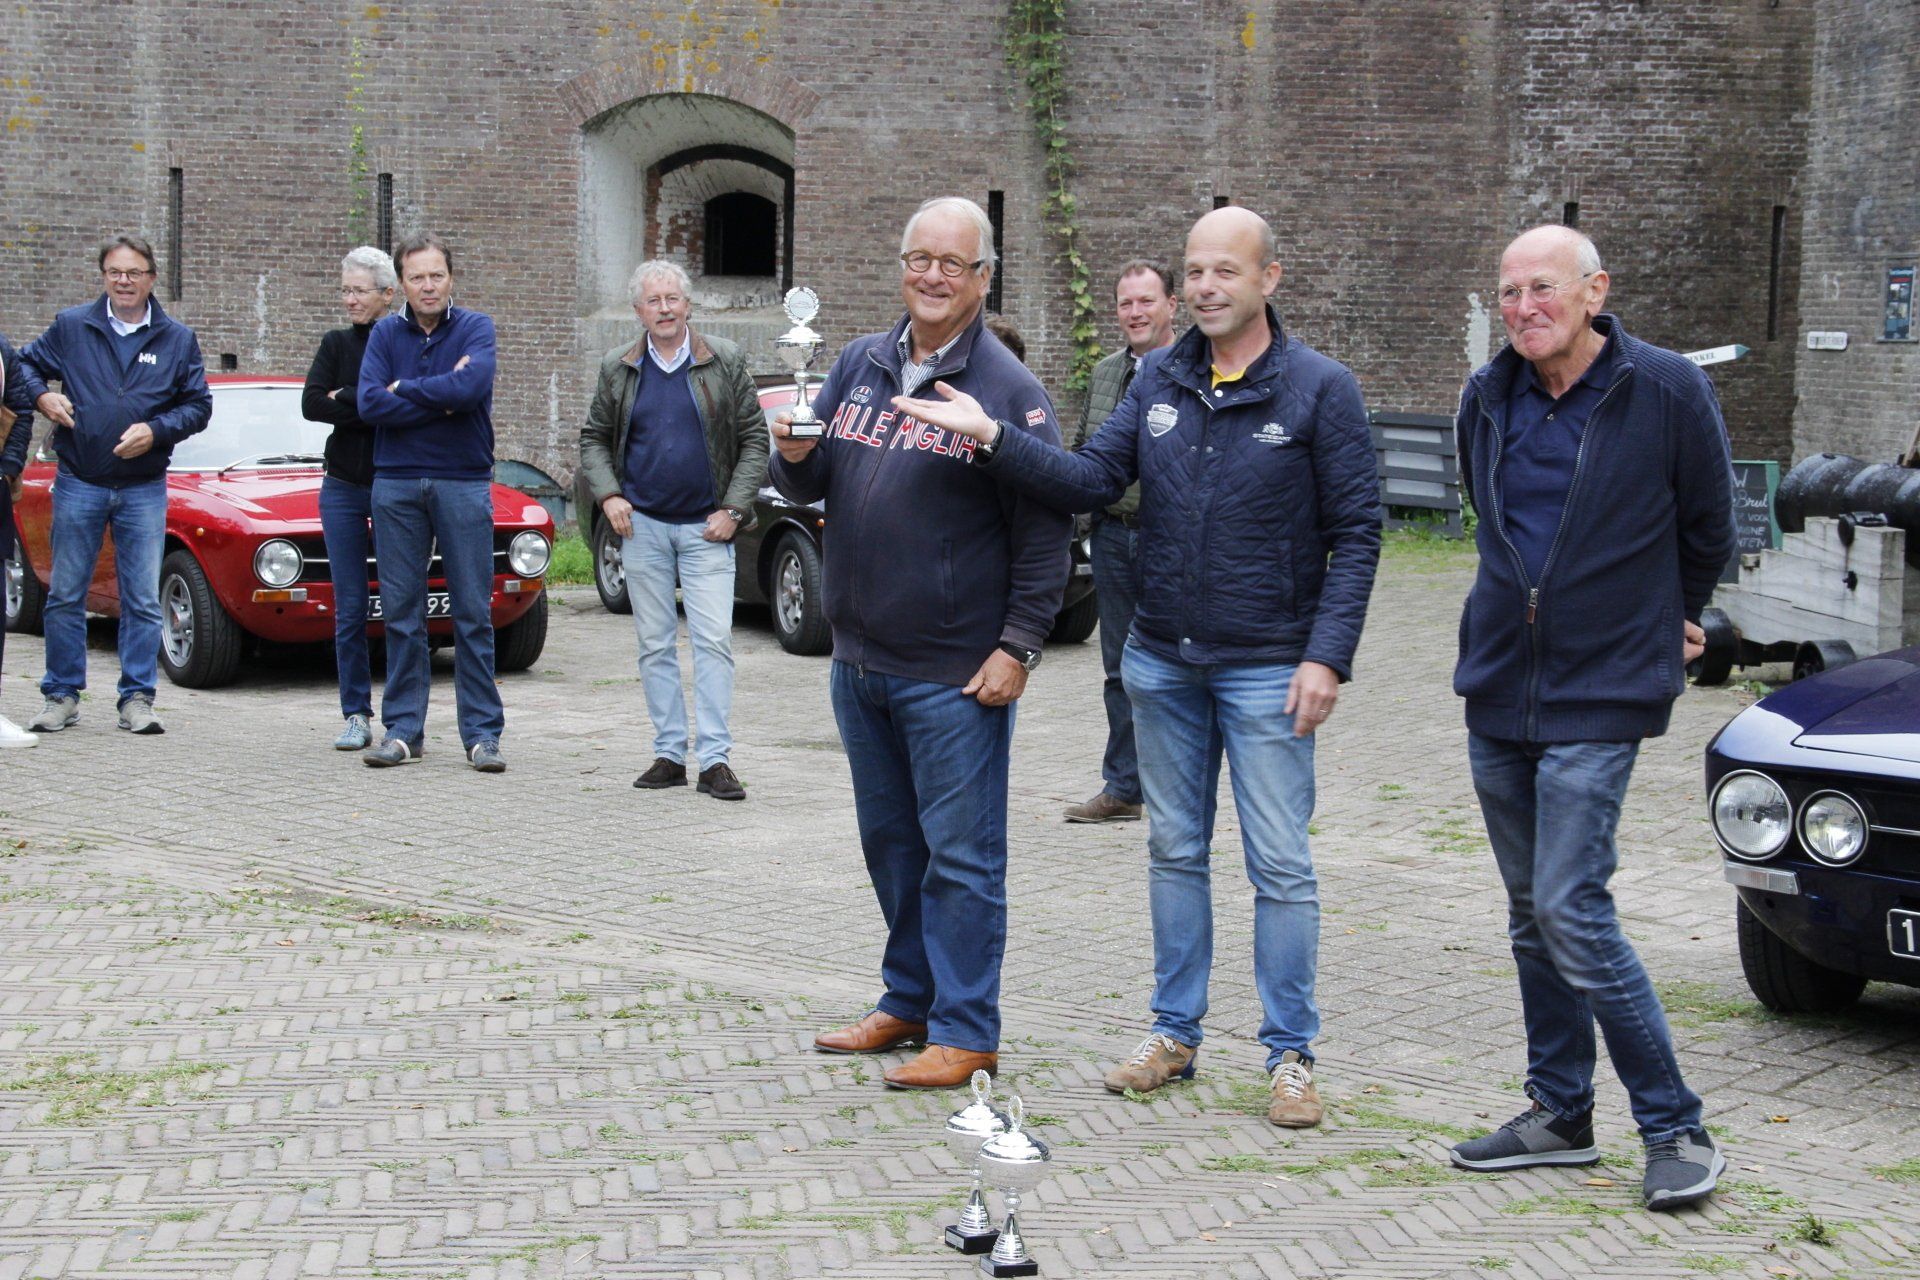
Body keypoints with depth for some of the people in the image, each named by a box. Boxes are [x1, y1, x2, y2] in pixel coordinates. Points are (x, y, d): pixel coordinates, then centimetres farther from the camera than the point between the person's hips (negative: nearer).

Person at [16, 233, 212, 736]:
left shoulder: (177, 339, 4)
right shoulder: (70, 327, 3)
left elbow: (199, 405, 4)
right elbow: (26, 364, 14)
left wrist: (155, 431, -12)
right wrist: (42, 396, -7)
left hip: (144, 488, 0)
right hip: (78, 483, 0)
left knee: (143, 600, 1)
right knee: (65, 595, 4)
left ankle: (137, 699, 8)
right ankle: (61, 696, 14)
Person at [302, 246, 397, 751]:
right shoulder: (336, 344, 9)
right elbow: (311, 404, -5)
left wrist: (346, 399, -12)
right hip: (343, 488, 3)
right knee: (350, 609, 3)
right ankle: (357, 715, 8)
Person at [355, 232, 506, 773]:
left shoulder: (475, 328, 1)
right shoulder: (386, 334, 7)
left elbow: (472, 386, -19)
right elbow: (370, 404, -7)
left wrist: (405, 389, -8)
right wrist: (442, 398, -11)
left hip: (464, 483, -2)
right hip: (396, 484, 2)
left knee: (473, 614, -1)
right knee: (402, 612, 6)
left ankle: (481, 733, 3)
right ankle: (403, 729, 12)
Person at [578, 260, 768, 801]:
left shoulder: (725, 362, 1)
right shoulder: (618, 370, 7)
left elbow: (753, 439, 2)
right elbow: (593, 438, 15)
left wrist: (733, 508, -7)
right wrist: (608, 496, -1)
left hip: (705, 528, -2)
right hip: (643, 526, 2)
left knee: (713, 642, -8)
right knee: (655, 645, 6)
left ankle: (715, 757, -7)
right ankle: (669, 753, 12)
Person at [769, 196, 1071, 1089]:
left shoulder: (1007, 388, -8)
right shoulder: (860, 364, 10)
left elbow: (1044, 534, -10)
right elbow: (810, 487, 17)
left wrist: (1018, 647, -15)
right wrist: (795, 456, -6)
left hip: (955, 675, -7)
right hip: (858, 658, 7)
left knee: (961, 854, -1)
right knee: (890, 842, 17)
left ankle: (964, 1031, 6)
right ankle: (910, 1000, 31)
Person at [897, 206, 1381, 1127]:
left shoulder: (1319, 389, -7)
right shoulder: (1160, 378, 6)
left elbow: (1356, 531, -7)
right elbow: (1092, 481, -1)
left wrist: (1328, 655, -15)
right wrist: (994, 440, -15)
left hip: (1265, 668, -5)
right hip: (1161, 662, 5)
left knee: (1280, 865, -1)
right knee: (1175, 852, 13)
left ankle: (1290, 1055, 10)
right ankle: (1175, 1034, 25)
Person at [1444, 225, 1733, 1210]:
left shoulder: (1666, 390, -10)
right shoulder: (1486, 400, 5)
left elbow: (1708, 525, 4)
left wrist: (1670, 622, 16)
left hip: (1601, 695, -6)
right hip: (1498, 688, 6)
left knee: (1571, 911, -13)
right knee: (1531, 915, 11)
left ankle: (1676, 1129, -2)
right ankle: (1560, 1113, 23)